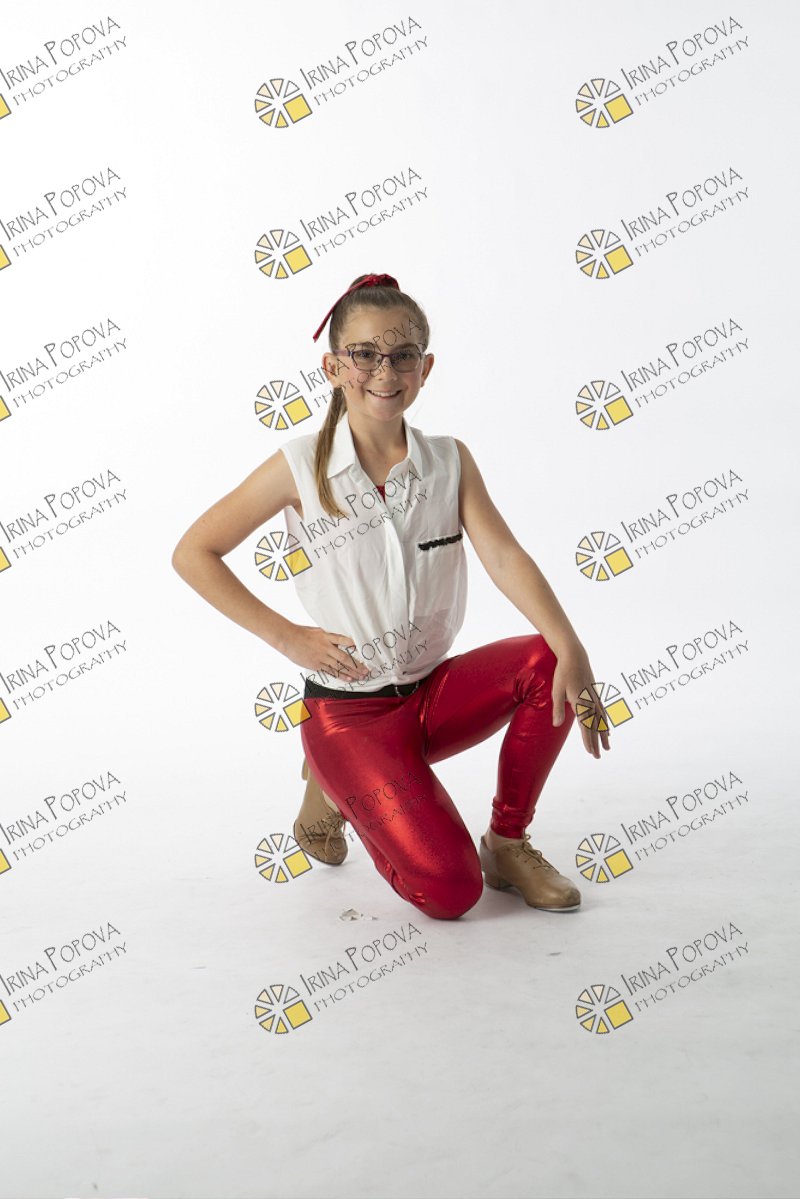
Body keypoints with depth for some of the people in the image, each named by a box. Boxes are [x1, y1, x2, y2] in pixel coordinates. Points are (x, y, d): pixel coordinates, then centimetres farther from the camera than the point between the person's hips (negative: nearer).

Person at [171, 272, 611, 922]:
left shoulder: (451, 461, 0)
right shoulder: (302, 468, -9)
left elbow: (504, 556, -15)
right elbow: (193, 554, -3)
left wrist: (572, 650, -31)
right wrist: (287, 635, -9)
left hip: (435, 691, 4)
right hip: (350, 711, -4)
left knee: (546, 662, -24)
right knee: (449, 890, -17)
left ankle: (508, 843, -1)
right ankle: (336, 787, 13)